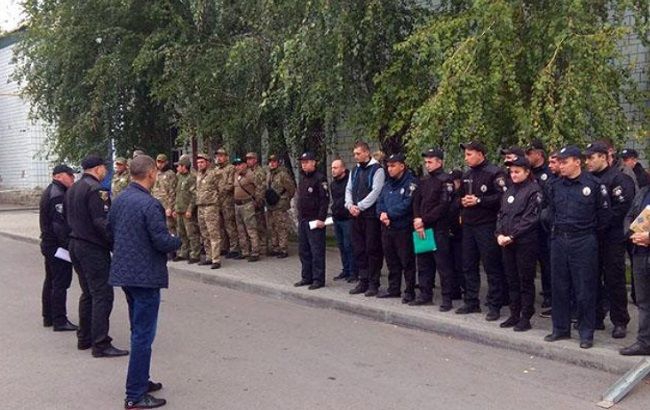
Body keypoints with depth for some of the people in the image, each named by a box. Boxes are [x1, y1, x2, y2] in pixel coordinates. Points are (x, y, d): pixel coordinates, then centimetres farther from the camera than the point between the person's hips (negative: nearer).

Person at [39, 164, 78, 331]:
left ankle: (48, 317, 26)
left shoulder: (48, 192, 16)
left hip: (48, 244, 11)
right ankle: (59, 321, -3)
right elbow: (61, 224, -25)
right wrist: (69, 246, -22)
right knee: (61, 282, -6)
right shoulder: (58, 195, -18)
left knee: (50, 280, 17)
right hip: (58, 245, -11)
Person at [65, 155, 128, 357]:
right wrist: (116, 245, -18)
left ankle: (84, 338, 25)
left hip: (75, 245, 10)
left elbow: (67, 218, 20)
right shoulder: (96, 190, -16)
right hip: (93, 248, -10)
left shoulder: (72, 190, 14)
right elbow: (102, 222, -22)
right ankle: (101, 344, -8)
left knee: (88, 293, 18)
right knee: (102, 295, -7)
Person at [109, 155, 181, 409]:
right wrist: (177, 240, -1)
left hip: (123, 272, 9)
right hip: (145, 275, -9)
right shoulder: (150, 204, -19)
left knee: (138, 330, 21)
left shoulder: (119, 200, 7)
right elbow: (163, 242, -21)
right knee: (143, 335, -2)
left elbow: (111, 233, 15)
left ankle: (140, 381, 32)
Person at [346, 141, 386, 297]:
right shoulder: (355, 170, 16)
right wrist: (350, 205, -2)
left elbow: (376, 192, -14)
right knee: (359, 249, 9)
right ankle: (363, 281, 18)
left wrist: (360, 206, -14)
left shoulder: (377, 170, -6)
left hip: (371, 215, -7)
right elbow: (349, 189, 16)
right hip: (356, 215, 7)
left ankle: (373, 283, 3)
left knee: (373, 250, -3)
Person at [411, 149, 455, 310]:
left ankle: (447, 298, 1)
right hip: (422, 228, 7)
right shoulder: (423, 181, 16)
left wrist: (424, 220, -15)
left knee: (443, 264, -4)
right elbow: (416, 202, 12)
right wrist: (418, 221, -6)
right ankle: (425, 294, 22)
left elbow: (443, 206, -15)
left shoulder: (446, 180, -6)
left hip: (439, 228, -7)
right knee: (423, 262, 12)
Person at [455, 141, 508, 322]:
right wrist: (463, 202, 3)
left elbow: (502, 197, -19)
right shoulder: (467, 175, 16)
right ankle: (471, 302, 21)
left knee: (492, 266, -3)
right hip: (468, 225, 8)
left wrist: (479, 201, -18)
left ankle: (494, 306, 3)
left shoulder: (494, 173, -9)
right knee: (468, 265, 11)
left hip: (487, 226, -8)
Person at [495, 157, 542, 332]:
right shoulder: (509, 191, 15)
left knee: (526, 280, 0)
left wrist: (512, 236, -16)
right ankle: (514, 315, 20)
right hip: (506, 243, 7)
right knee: (512, 279, 11)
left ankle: (526, 317, 7)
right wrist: (499, 234, -1)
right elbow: (501, 214, 15)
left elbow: (531, 219, -14)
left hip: (525, 243, -7)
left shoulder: (534, 191, -7)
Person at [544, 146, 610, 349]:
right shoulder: (555, 186, 7)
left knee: (584, 289, 0)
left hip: (584, 242, -5)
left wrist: (592, 232, 6)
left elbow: (603, 214, 0)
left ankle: (586, 332, 10)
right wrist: (555, 229, 13)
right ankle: (561, 328, 22)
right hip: (559, 240, 5)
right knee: (559, 286, 10)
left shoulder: (594, 184, -7)